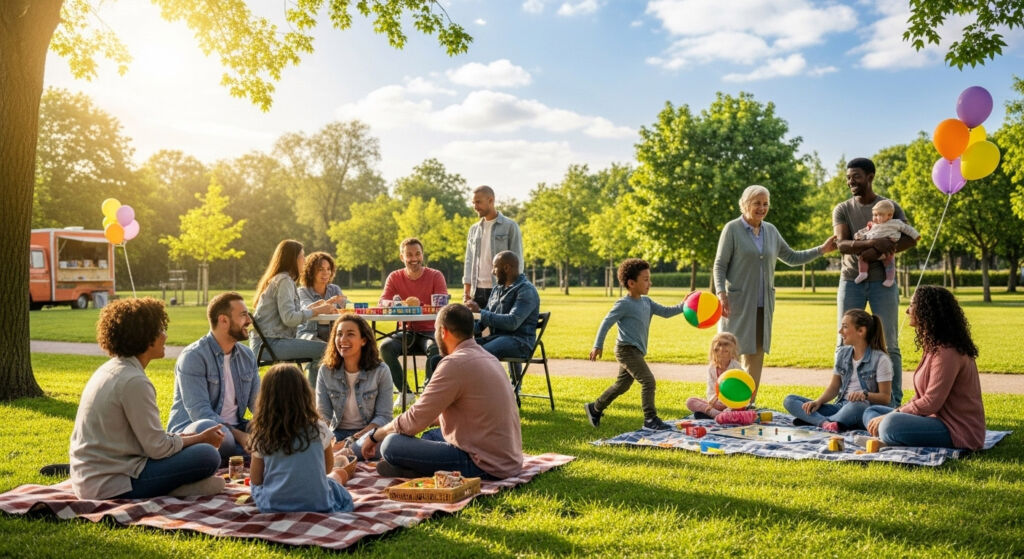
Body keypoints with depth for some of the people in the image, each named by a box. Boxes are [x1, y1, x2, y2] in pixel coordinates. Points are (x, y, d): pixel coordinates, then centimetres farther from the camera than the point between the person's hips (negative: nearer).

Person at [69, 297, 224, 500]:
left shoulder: (109, 370, 12)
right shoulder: (134, 381, -18)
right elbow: (157, 448, -17)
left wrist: (192, 437, 14)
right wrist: (201, 438, -1)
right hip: (112, 485, -10)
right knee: (208, 455, -17)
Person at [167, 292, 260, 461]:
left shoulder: (247, 356, 11)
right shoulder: (193, 356, -12)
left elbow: (257, 401, 8)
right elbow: (199, 411, -21)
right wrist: (239, 436, -29)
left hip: (234, 427, 7)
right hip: (192, 429, -6)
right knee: (206, 428, -40)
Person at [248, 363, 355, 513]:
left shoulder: (261, 435, -7)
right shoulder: (318, 428, -8)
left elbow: (255, 480, 2)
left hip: (272, 507, 0)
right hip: (317, 505, 0)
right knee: (342, 495, 31)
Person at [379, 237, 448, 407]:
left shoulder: (436, 276, -2)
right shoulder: (395, 277, 6)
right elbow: (382, 302, -4)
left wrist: (419, 305, -33)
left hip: (429, 331, -2)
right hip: (406, 332, 3)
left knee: (435, 348, -35)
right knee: (386, 347, -26)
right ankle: (405, 392, -12)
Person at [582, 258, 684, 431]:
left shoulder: (646, 302, 11)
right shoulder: (623, 304, -13)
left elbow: (665, 312, 12)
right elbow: (606, 323, -10)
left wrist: (683, 306, -2)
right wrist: (598, 346, -10)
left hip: (636, 351, 9)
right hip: (626, 350, -9)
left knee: (622, 385, 17)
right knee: (648, 380, -15)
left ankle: (594, 408, 32)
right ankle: (650, 419, -9)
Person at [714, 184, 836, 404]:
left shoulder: (770, 230, 12)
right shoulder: (732, 229, -4)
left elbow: (791, 258, 21)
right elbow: (719, 265, -7)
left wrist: (821, 250, 13)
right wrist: (721, 294, -18)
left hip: (763, 304, 6)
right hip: (737, 302, -5)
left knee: (757, 353, 7)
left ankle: (748, 402, 15)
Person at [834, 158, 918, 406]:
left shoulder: (891, 207, 5)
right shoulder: (842, 210, 6)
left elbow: (910, 239, -7)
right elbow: (842, 244, -10)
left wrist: (879, 252, -20)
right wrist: (873, 243, -27)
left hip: (882, 281, -1)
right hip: (851, 281, 1)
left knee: (889, 345, -1)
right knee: (845, 343, 2)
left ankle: (894, 402, 4)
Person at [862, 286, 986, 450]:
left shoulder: (946, 352, -19)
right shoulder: (934, 346, 14)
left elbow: (931, 403, -22)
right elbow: (922, 397, 15)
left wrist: (891, 416, -14)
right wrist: (895, 413, 1)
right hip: (937, 418, 11)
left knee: (891, 425, -36)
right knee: (871, 411, 10)